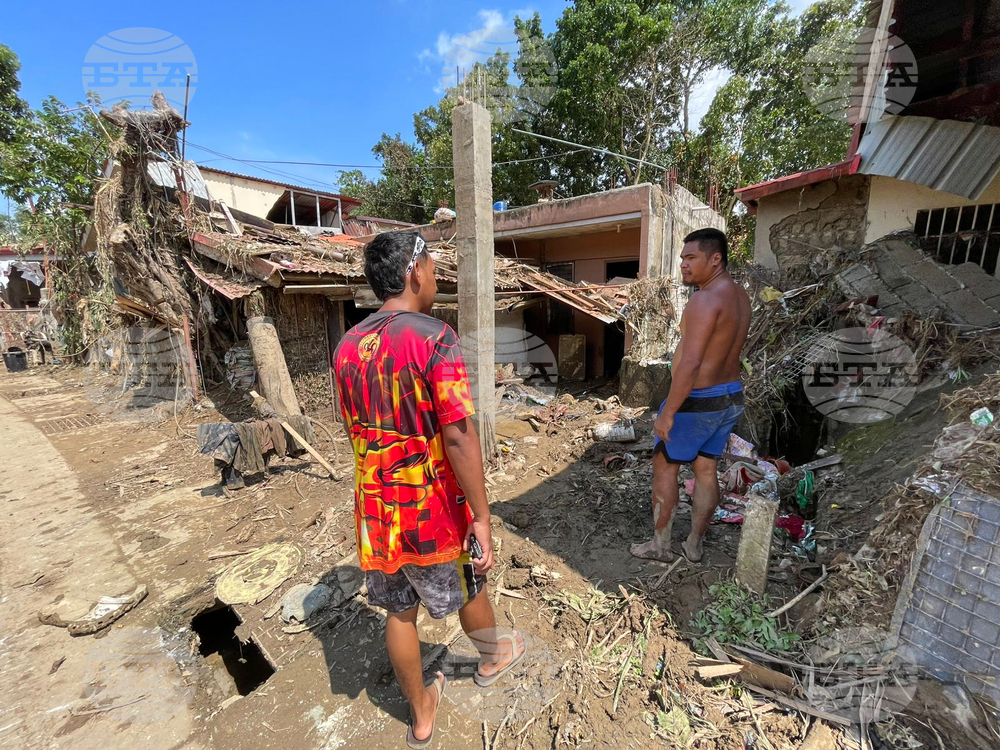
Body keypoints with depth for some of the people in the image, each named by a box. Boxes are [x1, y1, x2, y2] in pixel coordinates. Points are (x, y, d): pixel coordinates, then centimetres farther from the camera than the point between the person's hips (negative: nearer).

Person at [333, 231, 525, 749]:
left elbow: (355, 430, 10)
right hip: (433, 509, -5)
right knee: (468, 589, 24)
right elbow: (458, 436, -25)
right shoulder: (434, 338, -20)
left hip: (375, 508, 5)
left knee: (399, 612, 21)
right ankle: (493, 656, 54)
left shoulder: (346, 347, 1)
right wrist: (481, 517, -18)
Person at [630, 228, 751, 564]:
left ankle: (660, 545, 21)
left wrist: (667, 413, -24)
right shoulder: (739, 295, 7)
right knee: (706, 470, 17)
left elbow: (690, 363, -27)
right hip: (730, 398, 9)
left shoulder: (706, 299, -22)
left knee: (664, 466, 7)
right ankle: (695, 545, 31)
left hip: (698, 401, -9)